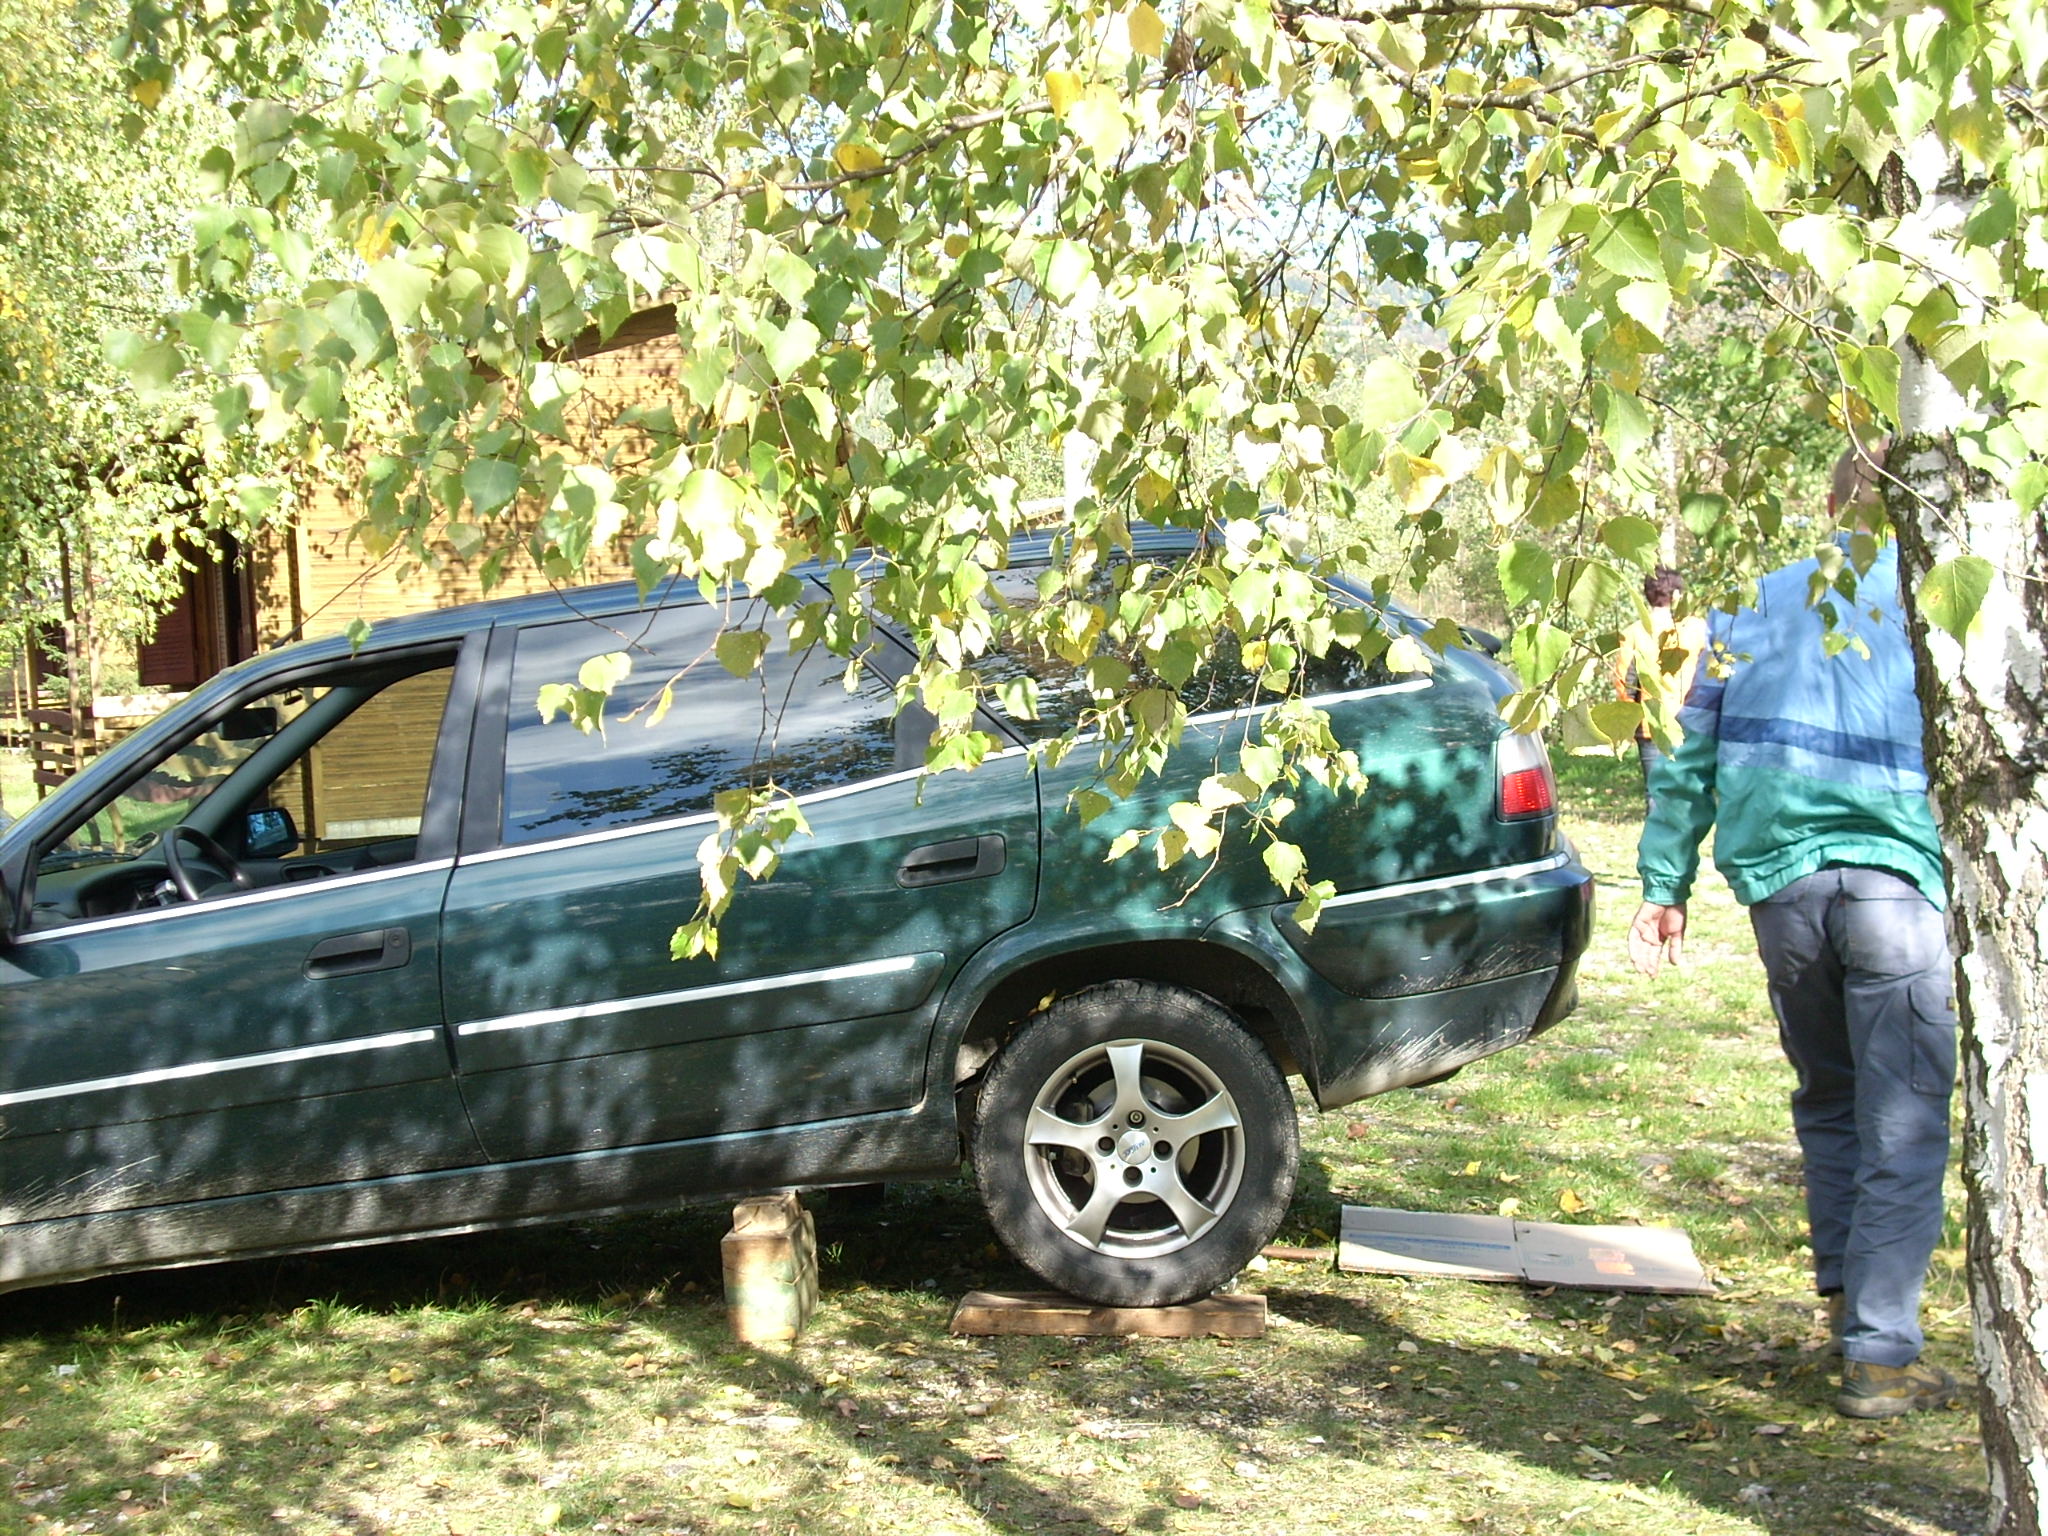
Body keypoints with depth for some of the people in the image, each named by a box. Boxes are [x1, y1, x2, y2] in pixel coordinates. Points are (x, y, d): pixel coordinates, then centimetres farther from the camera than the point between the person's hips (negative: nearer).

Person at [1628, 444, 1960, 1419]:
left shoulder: (1761, 596, 14)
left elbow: (1691, 750, 12)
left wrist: (1664, 885, 15)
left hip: (1779, 881, 4)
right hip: (1894, 876, -3)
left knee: (1827, 1101, 21)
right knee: (1902, 1126, 1)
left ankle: (1844, 1292, 22)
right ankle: (1878, 1355, 0)